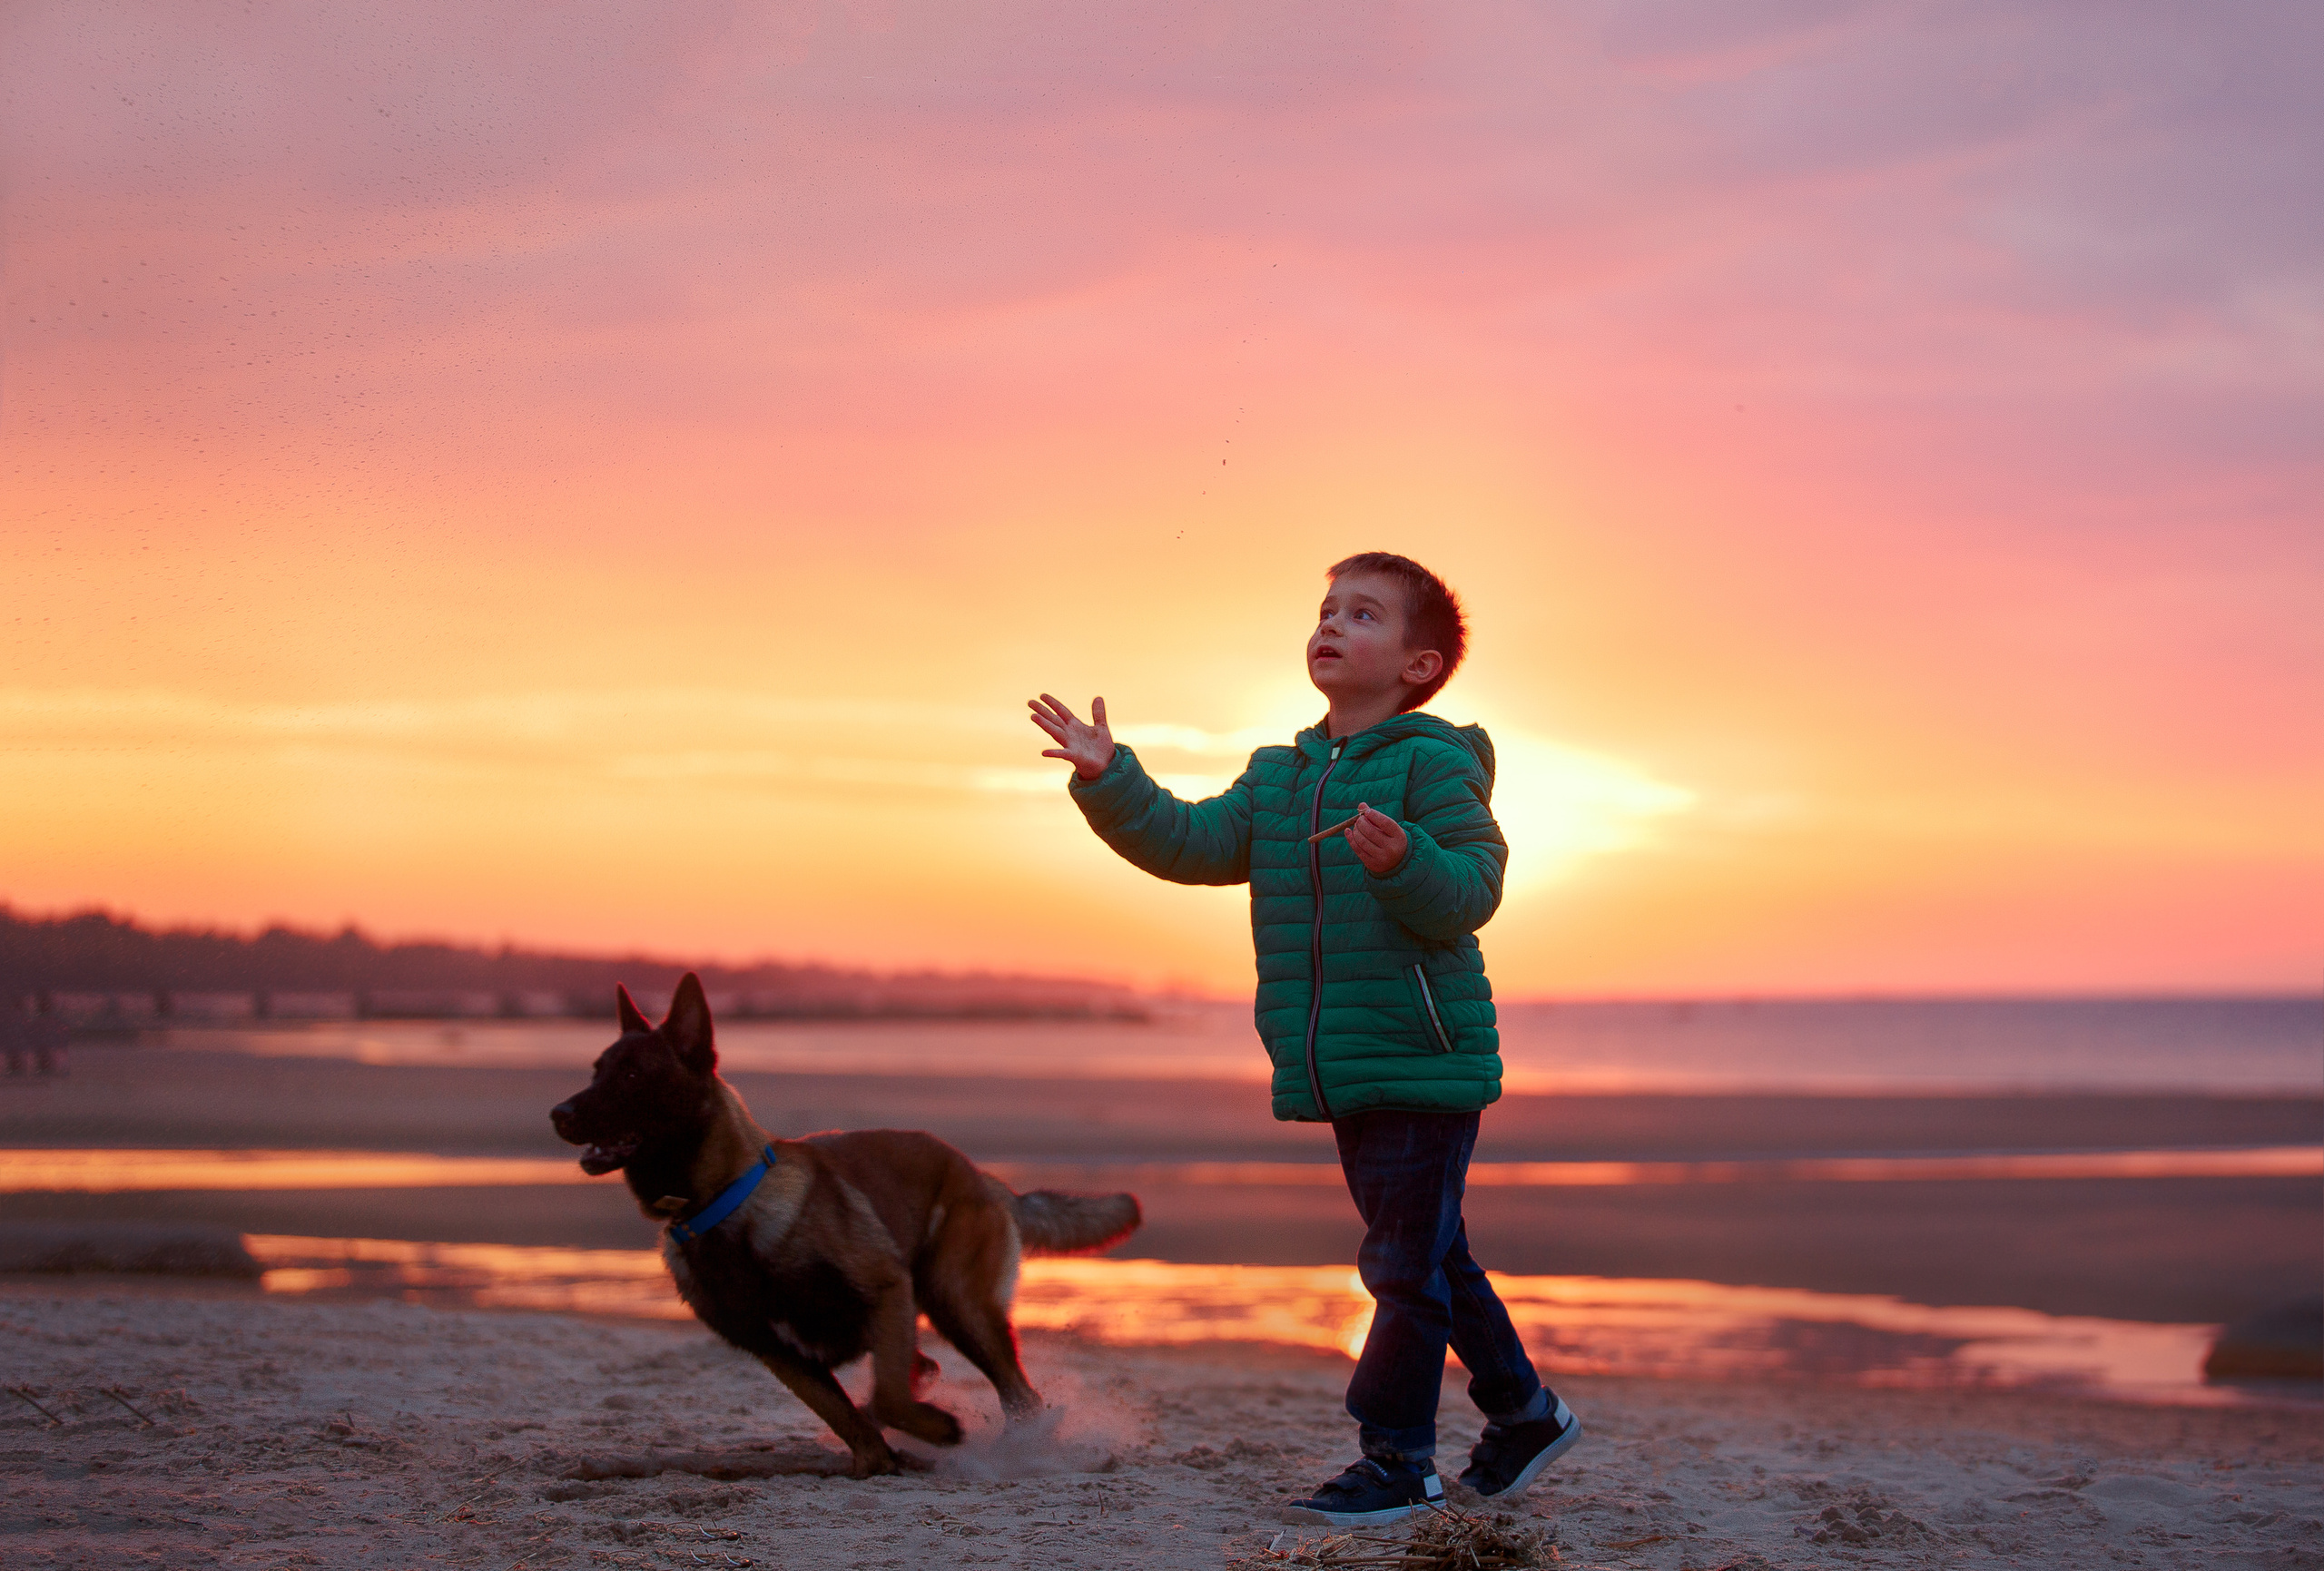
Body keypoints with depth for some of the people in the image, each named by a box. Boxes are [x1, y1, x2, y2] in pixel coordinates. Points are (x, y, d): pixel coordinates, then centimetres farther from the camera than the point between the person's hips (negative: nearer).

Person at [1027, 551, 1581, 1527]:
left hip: (1424, 1062, -8)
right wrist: (1109, 781, -5)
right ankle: (1523, 1411, 31)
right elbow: (1191, 845, 5)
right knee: (1428, 1259, 17)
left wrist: (1405, 862, -37)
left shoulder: (1434, 764, -10)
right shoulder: (1277, 776, 13)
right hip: (1338, 1074, 8)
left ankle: (1396, 1458, 1)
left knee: (1407, 1265, -6)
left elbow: (1470, 891, -19)